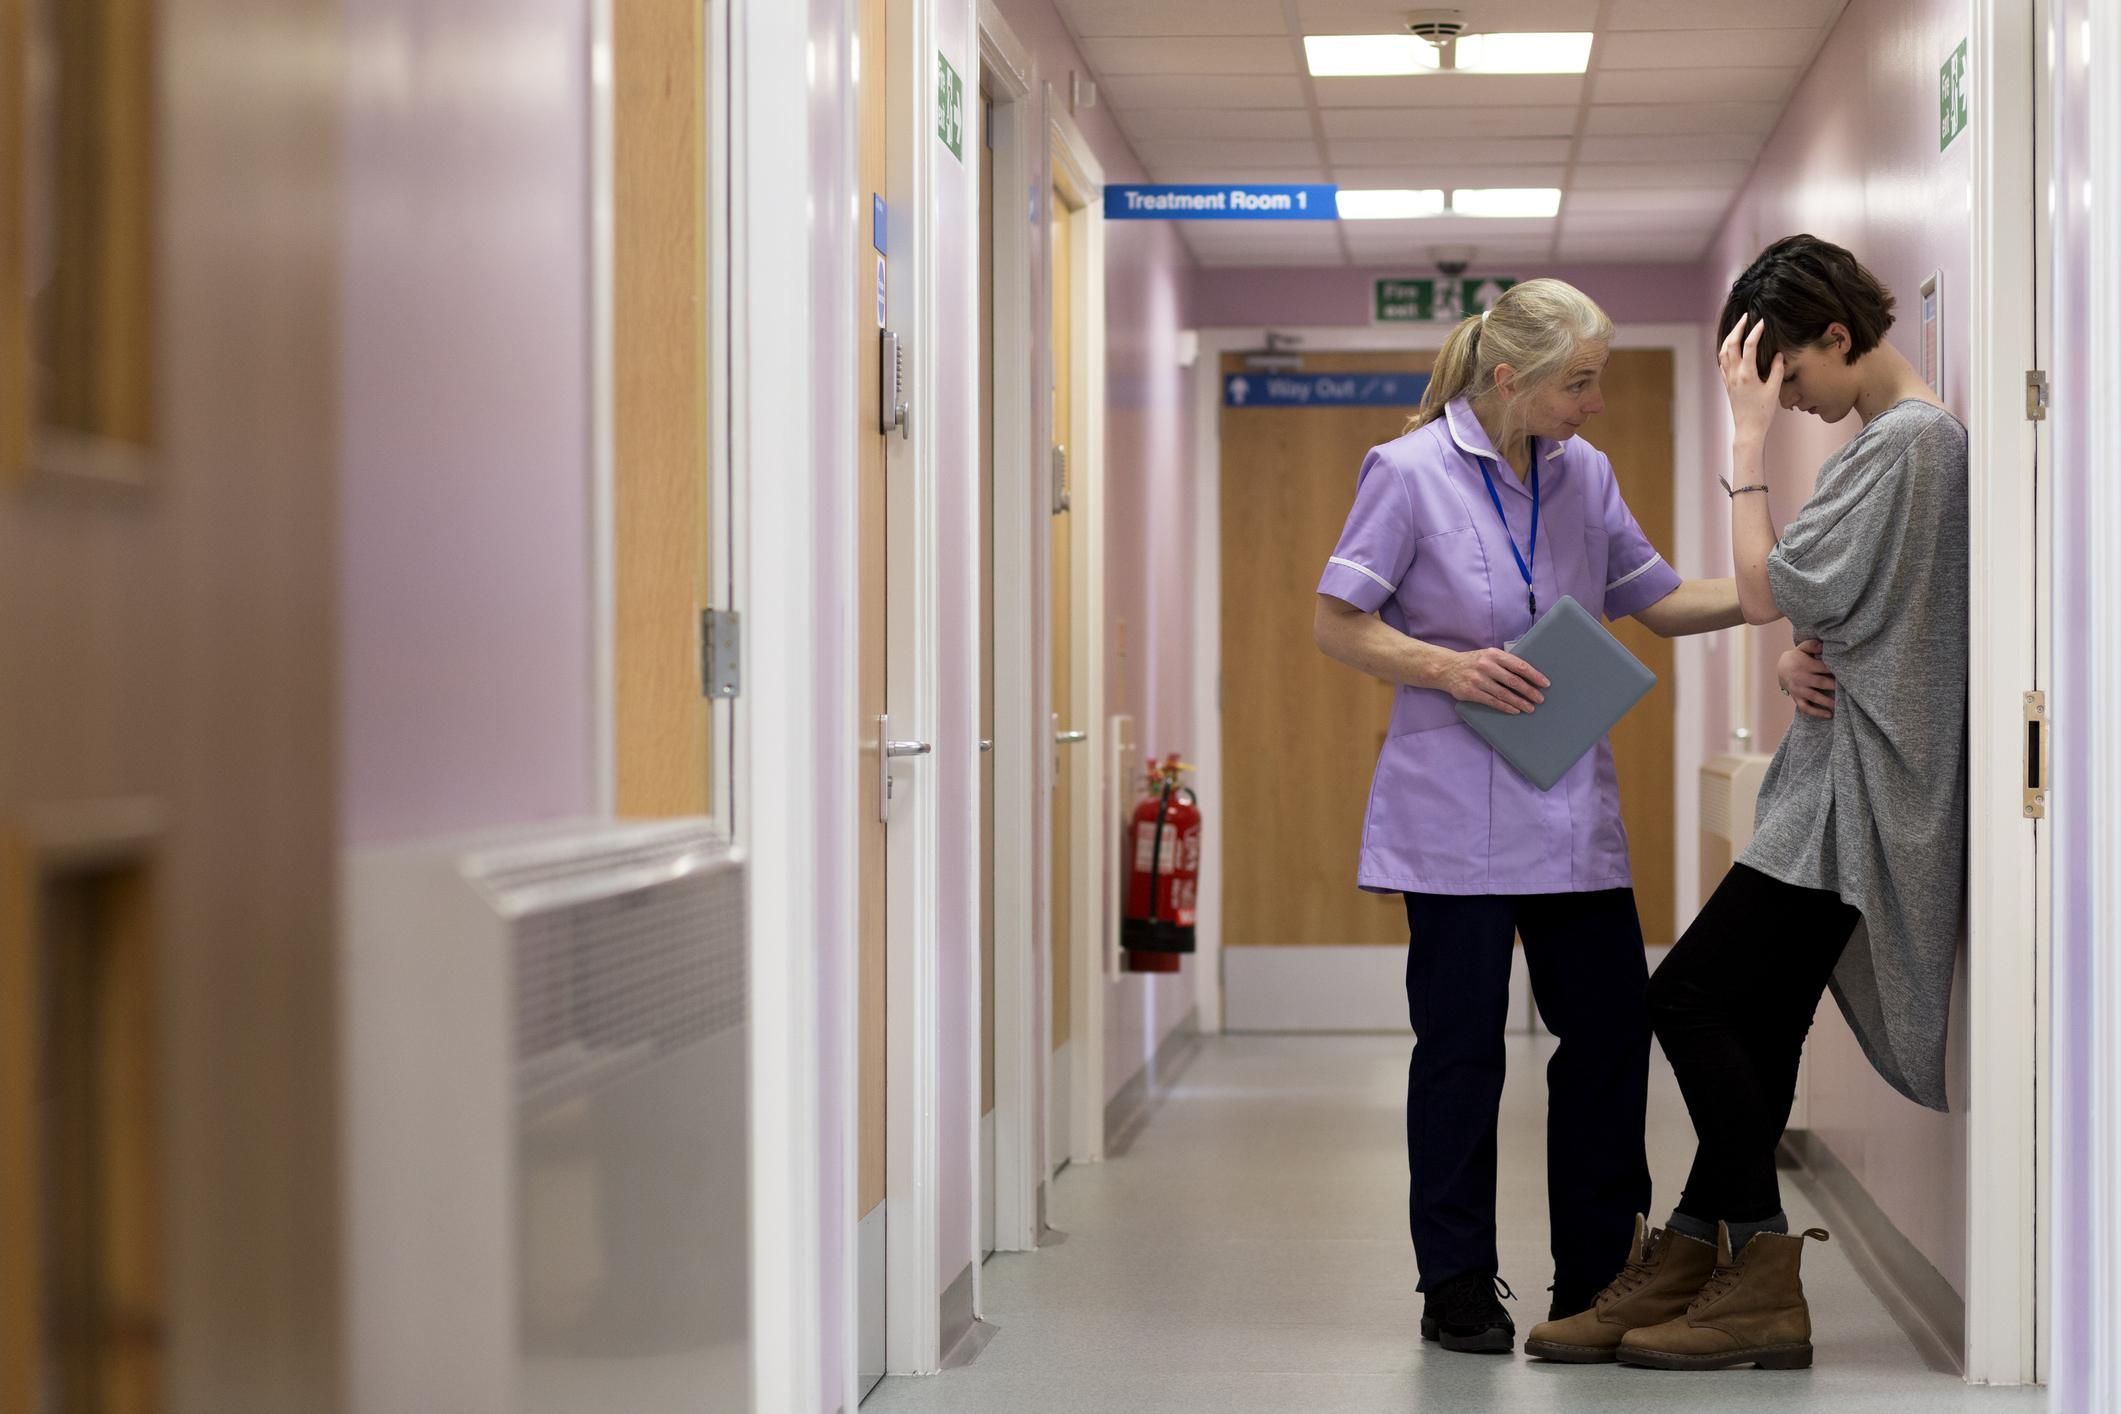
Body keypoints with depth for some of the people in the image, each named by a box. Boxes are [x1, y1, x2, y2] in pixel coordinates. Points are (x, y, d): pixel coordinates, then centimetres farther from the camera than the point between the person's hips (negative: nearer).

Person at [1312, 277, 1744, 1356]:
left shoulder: (1584, 474, 8)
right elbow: (1336, 624, -5)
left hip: (1572, 809, 5)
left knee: (1611, 1026, 4)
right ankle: (1459, 1286, 14)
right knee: (1461, 1045, 2)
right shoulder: (1409, 473, -8)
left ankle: (1596, 1276, 16)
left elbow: (1658, 600, 15)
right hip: (1456, 812, -5)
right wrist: (1450, 668, -18)